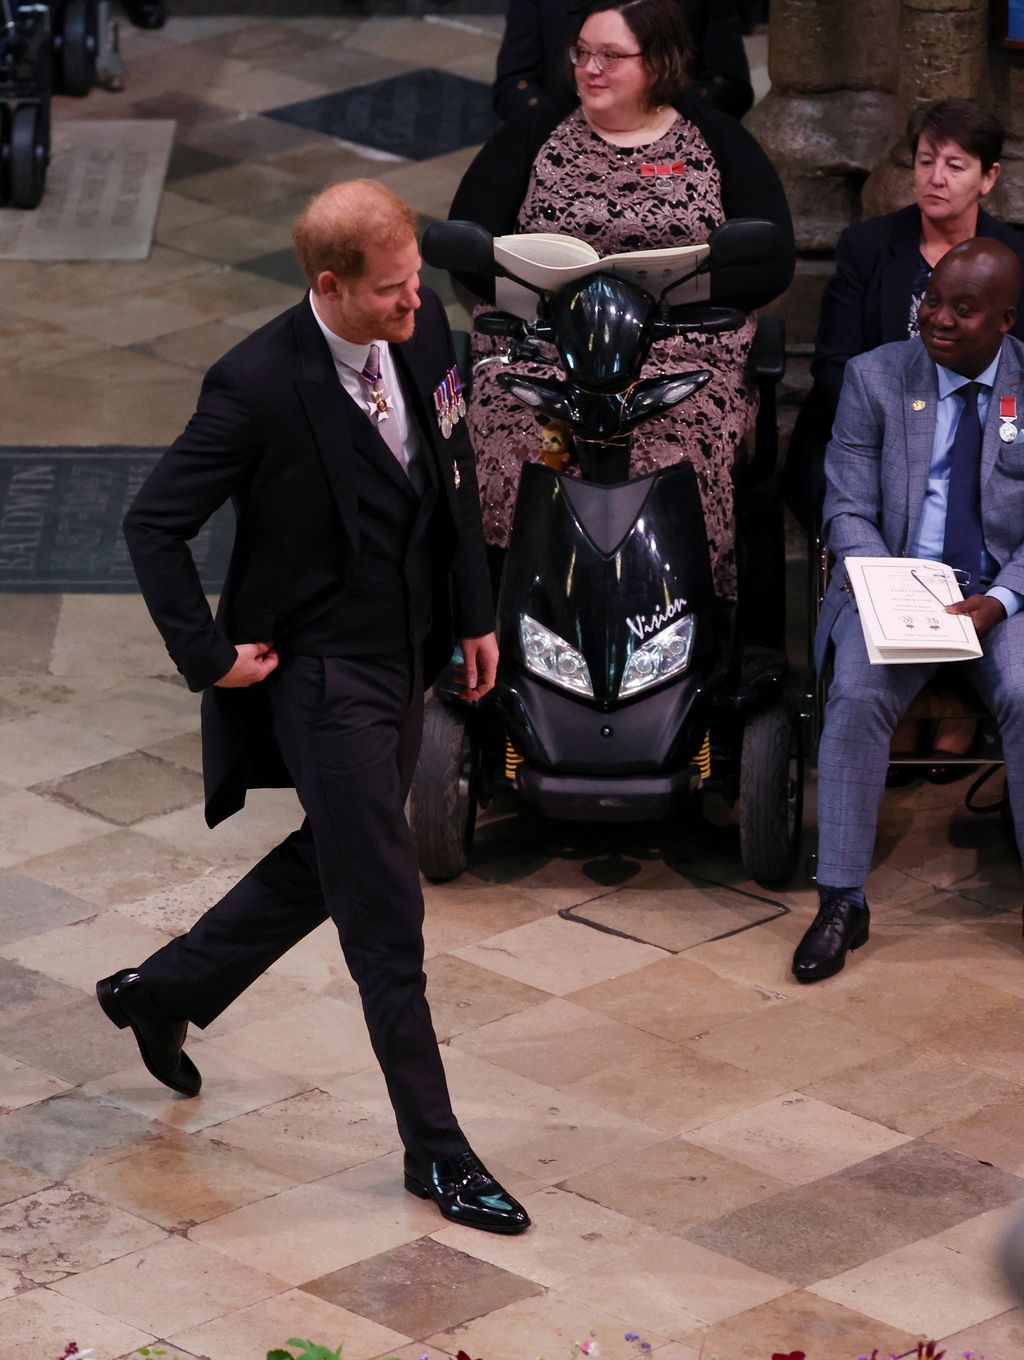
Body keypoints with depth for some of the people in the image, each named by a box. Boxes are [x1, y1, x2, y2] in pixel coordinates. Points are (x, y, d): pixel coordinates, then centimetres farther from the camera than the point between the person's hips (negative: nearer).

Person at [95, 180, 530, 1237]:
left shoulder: (423, 329, -4)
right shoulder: (259, 385, -24)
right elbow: (154, 523, -16)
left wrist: (474, 612, 13)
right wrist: (209, 655, -14)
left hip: (403, 661, 8)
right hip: (320, 676, -8)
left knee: (331, 863, 23)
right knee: (385, 918, -1)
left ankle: (161, 993, 43)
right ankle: (435, 1152, 9)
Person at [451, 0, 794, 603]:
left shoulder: (719, 143, 11)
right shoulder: (535, 134, 15)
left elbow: (771, 264, 2)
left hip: (682, 356, -1)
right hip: (538, 352, 1)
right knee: (532, 464, -30)